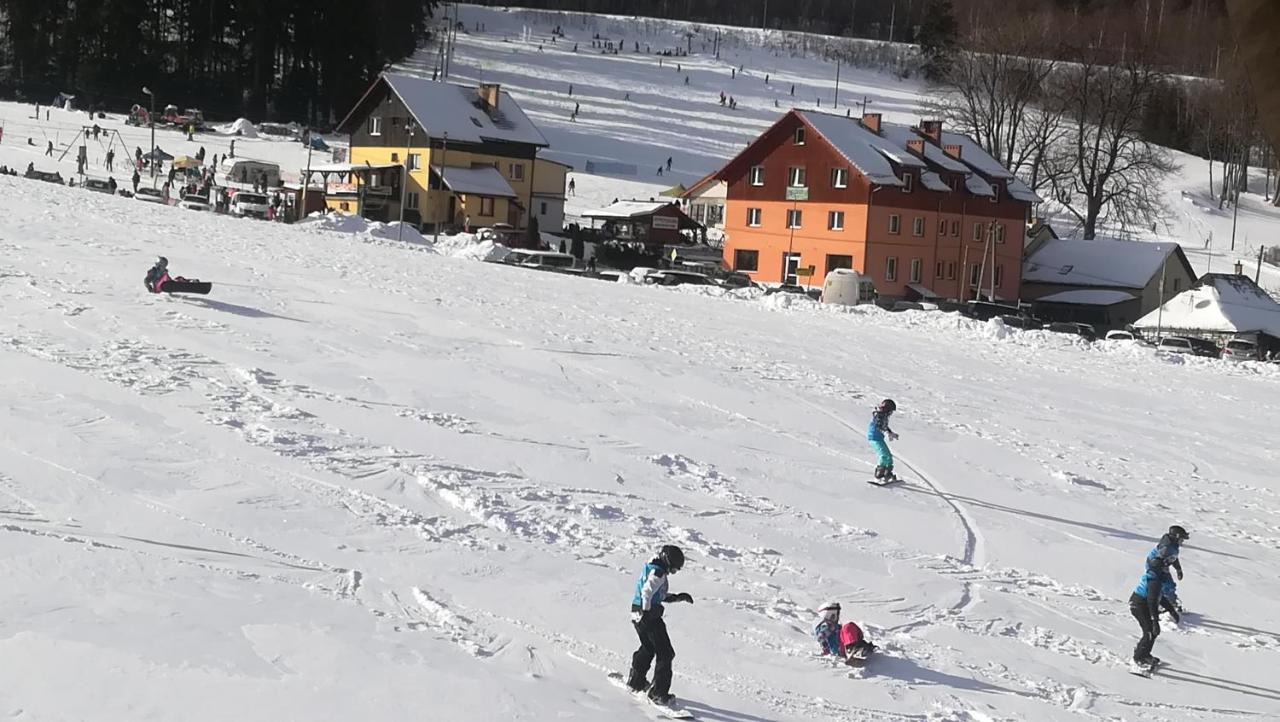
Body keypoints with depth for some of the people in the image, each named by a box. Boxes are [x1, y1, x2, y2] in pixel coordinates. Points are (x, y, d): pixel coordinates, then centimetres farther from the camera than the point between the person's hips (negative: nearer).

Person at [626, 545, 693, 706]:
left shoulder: (650, 568, 17)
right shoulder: (658, 572, -15)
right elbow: (647, 593, -26)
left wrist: (677, 597, 21)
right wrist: (646, 613, -26)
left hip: (637, 614, 10)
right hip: (650, 616, -10)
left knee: (647, 648, 30)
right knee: (665, 653, -3)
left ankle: (636, 681, 43)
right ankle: (658, 693, -4)